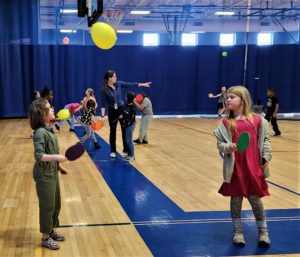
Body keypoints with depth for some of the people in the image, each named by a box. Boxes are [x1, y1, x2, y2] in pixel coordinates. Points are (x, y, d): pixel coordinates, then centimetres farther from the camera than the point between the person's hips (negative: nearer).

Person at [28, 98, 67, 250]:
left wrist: (58, 166, 17)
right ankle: (45, 238, 17)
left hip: (52, 173, 9)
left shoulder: (48, 129, 6)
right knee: (47, 206, 3)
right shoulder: (40, 132, -21)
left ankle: (51, 231, 35)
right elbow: (39, 155, -27)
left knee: (56, 204, 18)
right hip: (44, 175, -9)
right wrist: (57, 157, -35)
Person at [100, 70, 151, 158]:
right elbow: (103, 104, -12)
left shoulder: (119, 84, -3)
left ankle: (126, 150, 16)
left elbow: (130, 84, 3)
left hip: (122, 109, 4)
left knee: (125, 131, 6)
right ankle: (113, 151, 19)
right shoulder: (104, 90, -13)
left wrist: (142, 84, 0)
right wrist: (102, 116, -18)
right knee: (112, 131, 7)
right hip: (112, 112, -3)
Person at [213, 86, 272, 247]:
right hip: (235, 169, 0)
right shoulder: (225, 123, -3)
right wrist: (229, 147, -23)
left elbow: (265, 139, 7)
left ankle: (263, 232, 26)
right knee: (236, 199, 10)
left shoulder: (257, 120, -1)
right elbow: (220, 144, -4)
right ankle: (238, 232, 26)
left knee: (255, 199, 8)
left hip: (253, 168, 0)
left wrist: (266, 156, -1)